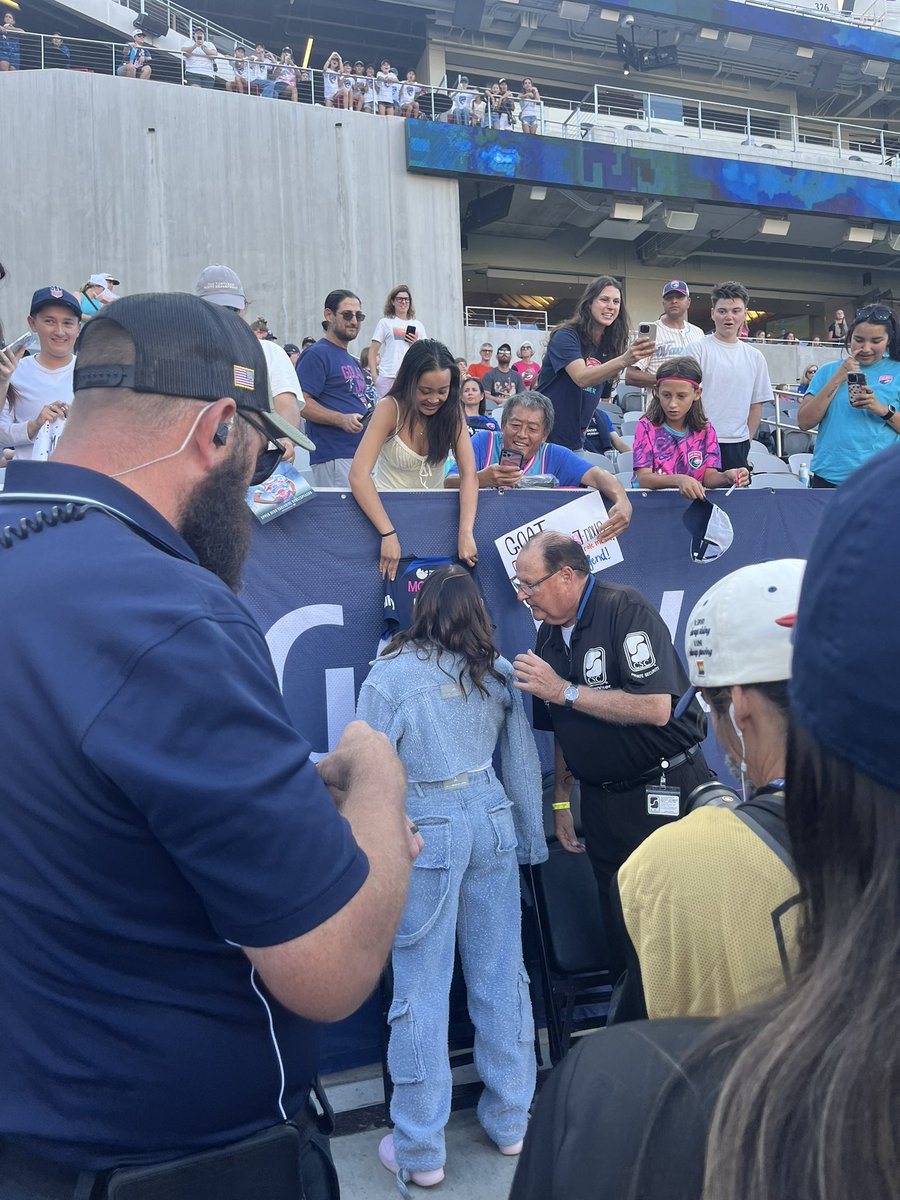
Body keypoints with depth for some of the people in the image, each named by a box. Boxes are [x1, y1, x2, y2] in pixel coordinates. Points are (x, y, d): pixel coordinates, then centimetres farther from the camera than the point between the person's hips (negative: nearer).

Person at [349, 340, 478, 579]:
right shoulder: (390, 409, -17)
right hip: (388, 507, -3)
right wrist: (388, 534, -35)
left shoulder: (453, 410, -8)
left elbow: (469, 474, -15)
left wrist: (466, 532, -31)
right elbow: (359, 475, -26)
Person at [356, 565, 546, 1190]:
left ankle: (420, 1150, 15)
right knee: (501, 974, 13)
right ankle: (511, 1120, 28)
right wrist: (532, 839, 20)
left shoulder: (390, 675, -6)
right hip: (492, 820, 4)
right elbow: (524, 760, 11)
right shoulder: (498, 673, 6)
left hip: (425, 832, -4)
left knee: (422, 987, 4)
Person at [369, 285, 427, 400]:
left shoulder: (418, 325, 17)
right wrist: (374, 376, -3)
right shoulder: (385, 322, 8)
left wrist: (416, 344, -1)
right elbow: (372, 352, 6)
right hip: (388, 377, -3)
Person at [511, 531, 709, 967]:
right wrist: (561, 800, 14)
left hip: (665, 792, -7)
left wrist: (564, 691, -21)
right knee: (617, 926, 14)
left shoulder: (625, 609, -16)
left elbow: (655, 709, -26)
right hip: (601, 799, 7)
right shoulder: (549, 637, 8)